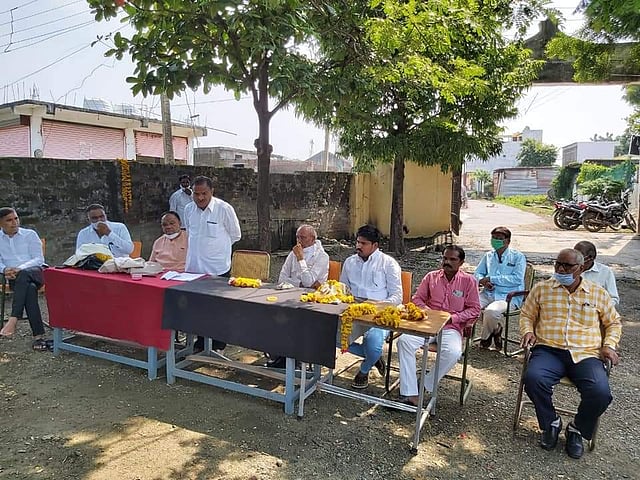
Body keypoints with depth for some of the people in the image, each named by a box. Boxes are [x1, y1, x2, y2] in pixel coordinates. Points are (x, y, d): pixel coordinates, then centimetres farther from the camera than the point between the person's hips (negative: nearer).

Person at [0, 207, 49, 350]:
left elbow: (39, 259, 3)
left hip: (34, 272, -1)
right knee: (30, 288, -35)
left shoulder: (30, 234, 11)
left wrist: (20, 269, -13)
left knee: (23, 274, -39)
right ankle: (39, 336, -43)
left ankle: (13, 320, -48)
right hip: (14, 278, 1)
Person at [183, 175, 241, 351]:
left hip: (217, 268, -5)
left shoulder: (224, 209, -13)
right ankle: (201, 340, 30)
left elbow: (235, 235, 0)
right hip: (193, 267, 5)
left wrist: (217, 245, 6)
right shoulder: (189, 209, 3)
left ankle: (218, 344, 19)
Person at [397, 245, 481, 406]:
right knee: (404, 341, -26)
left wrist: (452, 318, -9)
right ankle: (409, 393, -26)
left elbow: (474, 309, 4)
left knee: (453, 352, -35)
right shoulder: (431, 277, 10)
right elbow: (417, 298, 15)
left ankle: (425, 388, -15)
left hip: (451, 328, -2)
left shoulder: (469, 281, 3)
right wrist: (427, 311, -5)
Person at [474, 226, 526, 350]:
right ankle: (496, 330, 0)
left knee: (491, 311, -36)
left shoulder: (517, 257, 2)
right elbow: (477, 274, 19)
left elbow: (517, 279, -10)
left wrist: (491, 279, -12)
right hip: (488, 294, 5)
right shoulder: (488, 256, 18)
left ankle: (485, 337, -1)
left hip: (508, 297, -5)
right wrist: (483, 281, -7)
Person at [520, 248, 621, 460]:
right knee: (533, 379, -31)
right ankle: (551, 423, 0)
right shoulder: (541, 289, 12)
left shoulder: (598, 293, 14)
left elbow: (614, 323, 23)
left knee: (600, 393, -28)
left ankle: (577, 429, 6)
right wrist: (528, 331, -2)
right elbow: (526, 315, 19)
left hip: (586, 354, 1)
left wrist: (609, 345, 6)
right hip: (549, 350, 0)